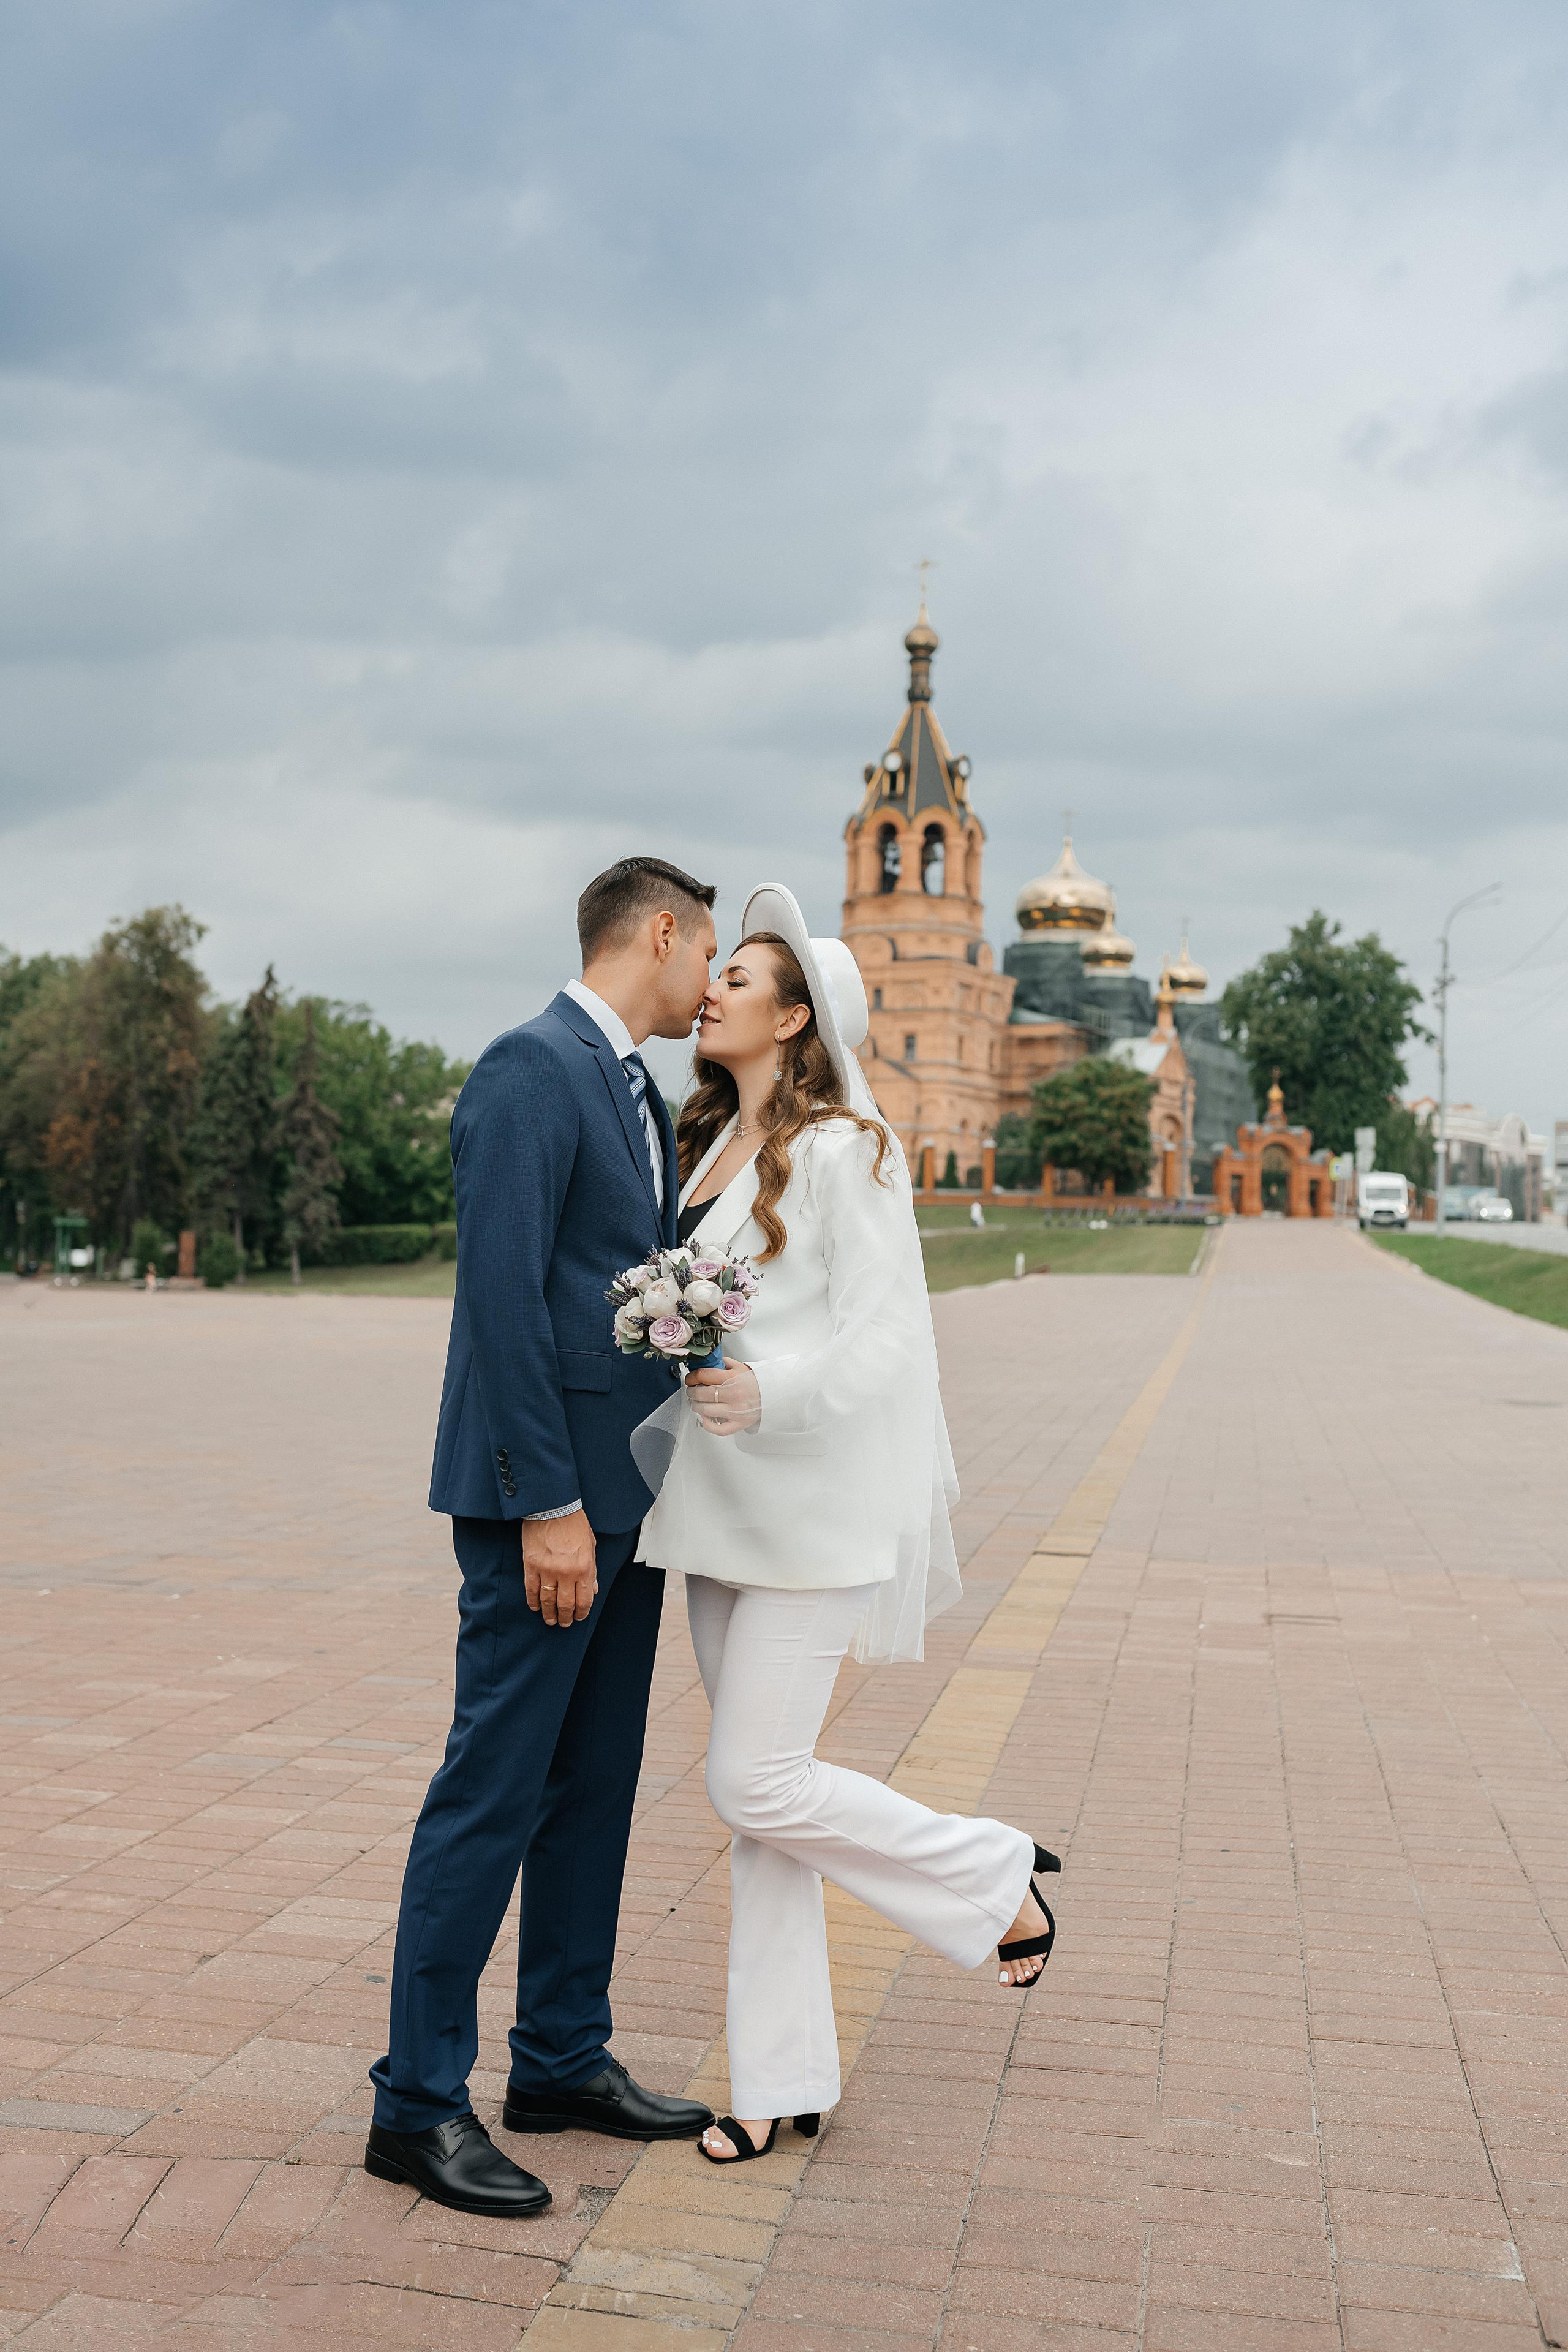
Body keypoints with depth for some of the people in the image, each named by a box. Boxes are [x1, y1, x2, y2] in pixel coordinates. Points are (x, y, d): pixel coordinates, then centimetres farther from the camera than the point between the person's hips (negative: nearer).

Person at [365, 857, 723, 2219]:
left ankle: (564, 2062, 27)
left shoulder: (639, 1094, 17)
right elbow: (502, 1294, -20)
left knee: (594, 1788, 15)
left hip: (623, 1496, 10)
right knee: (495, 1792, -3)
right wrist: (548, 1506, -22)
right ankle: (419, 2103, 9)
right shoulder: (532, 1068, -13)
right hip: (544, 1500, -10)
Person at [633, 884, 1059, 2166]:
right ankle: (782, 2081, 21)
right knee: (755, 1791, 10)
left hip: (810, 1506, -8)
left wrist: (766, 1393, -31)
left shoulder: (842, 1151, -12)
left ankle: (995, 1878, 16)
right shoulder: (715, 1143, 12)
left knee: (757, 1782, -8)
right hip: (720, 1505, 8)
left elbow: (881, 1340, -18)